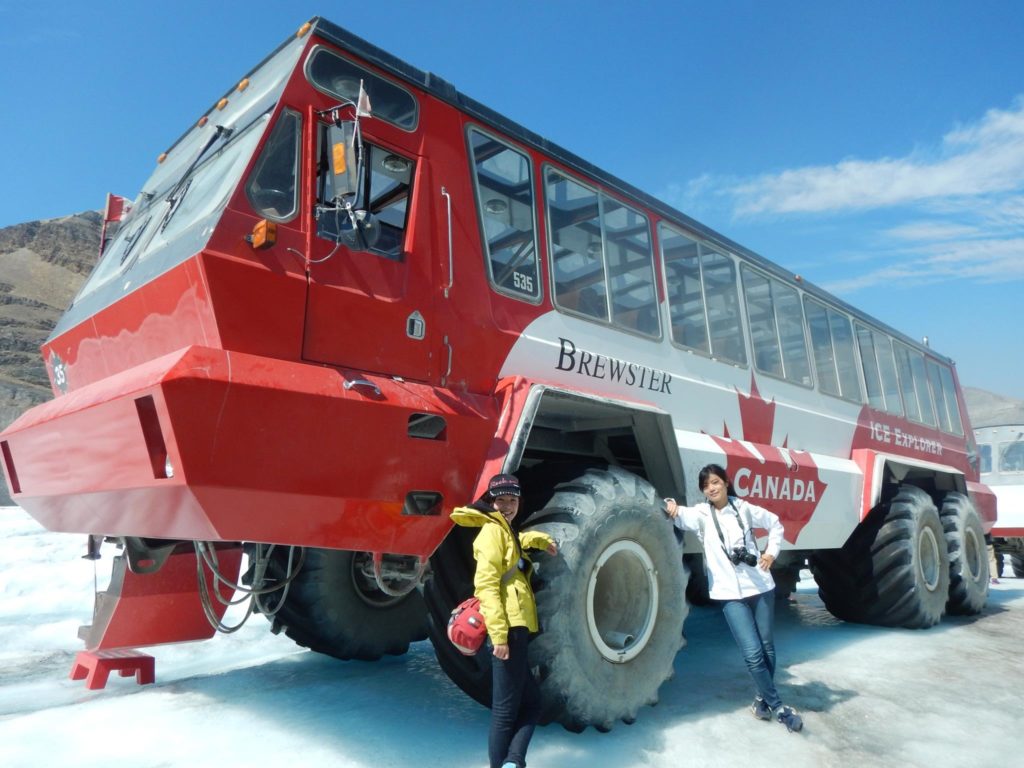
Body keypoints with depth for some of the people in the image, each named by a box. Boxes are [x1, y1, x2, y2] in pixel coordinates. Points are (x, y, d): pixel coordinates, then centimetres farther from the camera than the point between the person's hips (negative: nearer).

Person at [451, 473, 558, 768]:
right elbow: (486, 585, -19)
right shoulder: (493, 530, -8)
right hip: (509, 628, -10)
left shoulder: (504, 531, 20)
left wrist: (540, 539, 35)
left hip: (516, 627, 10)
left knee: (530, 702, 12)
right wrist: (499, 634, -26)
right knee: (507, 708, -3)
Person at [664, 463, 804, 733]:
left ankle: (762, 697, 33)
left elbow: (775, 524, 15)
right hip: (730, 593, -2)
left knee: (767, 646, 12)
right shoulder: (701, 513, -3)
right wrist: (673, 510, -44)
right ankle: (779, 707, 10)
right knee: (752, 653, -8)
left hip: (760, 586, 2)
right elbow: (684, 517, -23)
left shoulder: (744, 508, 2)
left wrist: (772, 552, 2)